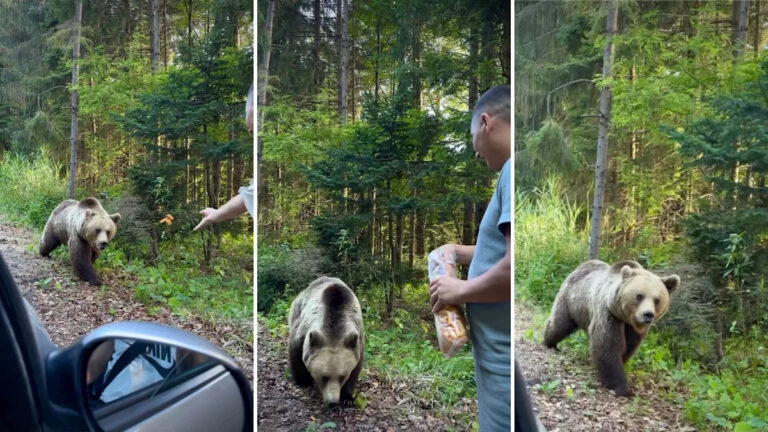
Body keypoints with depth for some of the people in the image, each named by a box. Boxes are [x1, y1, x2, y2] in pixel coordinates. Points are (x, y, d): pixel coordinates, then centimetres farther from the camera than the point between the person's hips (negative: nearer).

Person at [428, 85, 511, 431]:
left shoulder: (513, 169, -18)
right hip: (499, 352, 10)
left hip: (504, 357, -10)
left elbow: (516, 268, -28)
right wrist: (465, 253, 18)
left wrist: (460, 290, -13)